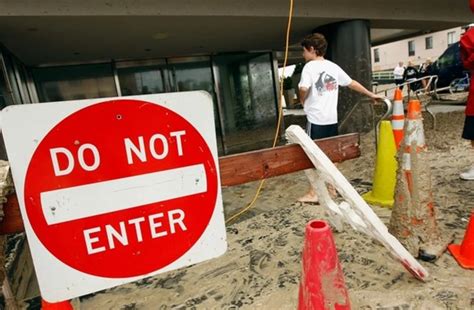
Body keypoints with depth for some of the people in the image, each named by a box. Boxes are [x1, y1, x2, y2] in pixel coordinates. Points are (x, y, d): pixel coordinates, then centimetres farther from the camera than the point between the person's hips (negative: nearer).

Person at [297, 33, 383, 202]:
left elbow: (304, 89, -23)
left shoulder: (310, 66, -8)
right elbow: (352, 83, 18)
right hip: (332, 118, 6)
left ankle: (313, 193, 5)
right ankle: (331, 188, 25)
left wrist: (303, 101, -2)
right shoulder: (333, 66, 11)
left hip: (316, 119, -6)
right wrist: (371, 94, 30)